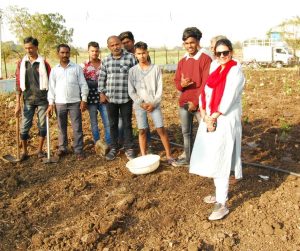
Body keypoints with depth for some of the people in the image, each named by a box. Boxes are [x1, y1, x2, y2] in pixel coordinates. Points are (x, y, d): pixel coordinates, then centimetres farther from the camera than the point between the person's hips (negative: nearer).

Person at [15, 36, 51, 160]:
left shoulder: (43, 63, -2)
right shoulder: (21, 63, 3)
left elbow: (50, 82, 0)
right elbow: (18, 83, 4)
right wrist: (17, 103, -1)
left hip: (42, 99, -1)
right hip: (28, 100, 2)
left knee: (42, 125, 7)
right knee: (24, 127, 4)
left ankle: (40, 150, 23)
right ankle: (24, 151, 19)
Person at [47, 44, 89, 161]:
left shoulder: (77, 67, 1)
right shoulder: (54, 70, 7)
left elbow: (83, 84, 0)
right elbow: (51, 88, 7)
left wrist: (84, 99, -8)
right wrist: (51, 104, 1)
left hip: (75, 102, -2)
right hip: (60, 103, 2)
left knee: (77, 128, 1)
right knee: (62, 128, 12)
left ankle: (79, 150, 8)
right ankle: (62, 148, 23)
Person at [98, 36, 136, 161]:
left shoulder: (130, 57, -3)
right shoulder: (105, 60, 5)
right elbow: (101, 78, 9)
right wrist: (101, 93, 2)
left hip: (126, 97, -2)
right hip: (110, 97, 2)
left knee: (127, 124, 6)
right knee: (113, 124, 11)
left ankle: (129, 148, 18)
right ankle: (113, 148, 23)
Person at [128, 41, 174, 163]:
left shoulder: (156, 68, -1)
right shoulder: (132, 70, 1)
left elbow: (160, 89, -1)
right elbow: (131, 91, 1)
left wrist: (153, 103, -9)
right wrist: (141, 103, -9)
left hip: (154, 104, -1)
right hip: (139, 105, 1)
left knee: (161, 129, -2)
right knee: (142, 131, 3)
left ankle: (169, 155, 8)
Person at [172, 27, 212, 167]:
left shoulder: (205, 59, -8)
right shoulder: (182, 62, 12)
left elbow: (206, 84, -13)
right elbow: (177, 82, 13)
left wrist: (196, 102, -15)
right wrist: (181, 84, -12)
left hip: (199, 103, -7)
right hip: (184, 103, 7)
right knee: (186, 132, 14)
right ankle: (188, 159, 27)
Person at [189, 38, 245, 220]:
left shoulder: (236, 71, -9)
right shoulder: (215, 69, 13)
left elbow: (228, 98, -17)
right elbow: (204, 93, 6)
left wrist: (213, 117, -14)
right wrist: (205, 115, -7)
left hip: (226, 120, -7)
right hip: (210, 119, 8)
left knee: (220, 160, -7)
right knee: (213, 158, 14)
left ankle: (222, 204, -1)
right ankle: (221, 192, 30)